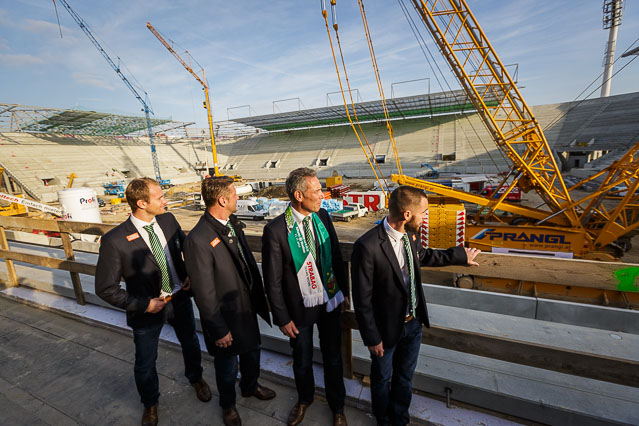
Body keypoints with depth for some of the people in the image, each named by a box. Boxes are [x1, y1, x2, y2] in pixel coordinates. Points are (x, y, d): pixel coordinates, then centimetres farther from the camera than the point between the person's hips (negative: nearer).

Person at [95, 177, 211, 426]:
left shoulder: (168, 220, -11)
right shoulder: (115, 240, -23)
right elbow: (106, 289, -15)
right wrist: (144, 304, -17)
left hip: (180, 299, 4)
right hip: (149, 309, -3)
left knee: (190, 344, 26)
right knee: (145, 363, 20)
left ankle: (196, 378, 58)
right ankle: (150, 404, 52)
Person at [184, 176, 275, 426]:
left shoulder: (232, 223, -5)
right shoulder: (198, 240, -30)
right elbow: (204, 293, -23)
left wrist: (259, 297, 8)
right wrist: (219, 330, -14)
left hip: (247, 306, 7)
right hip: (226, 315, -6)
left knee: (251, 351, 28)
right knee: (228, 365, 21)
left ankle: (250, 386, 59)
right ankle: (228, 405, 52)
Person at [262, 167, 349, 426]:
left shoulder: (322, 216, -8)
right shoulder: (276, 230, -22)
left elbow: (336, 257, 4)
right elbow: (272, 281, -13)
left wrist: (344, 292, 8)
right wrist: (282, 318, -8)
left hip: (330, 302, 3)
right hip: (301, 308, -3)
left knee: (333, 357, 22)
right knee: (302, 361, 22)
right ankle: (304, 399, 56)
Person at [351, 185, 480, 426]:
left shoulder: (410, 234, -8)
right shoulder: (367, 246, -31)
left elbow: (422, 256, 16)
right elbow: (362, 300, -22)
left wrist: (459, 256, 22)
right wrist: (372, 338, -14)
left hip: (414, 323, 6)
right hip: (387, 327, -6)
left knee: (405, 376, 27)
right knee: (382, 379, 23)